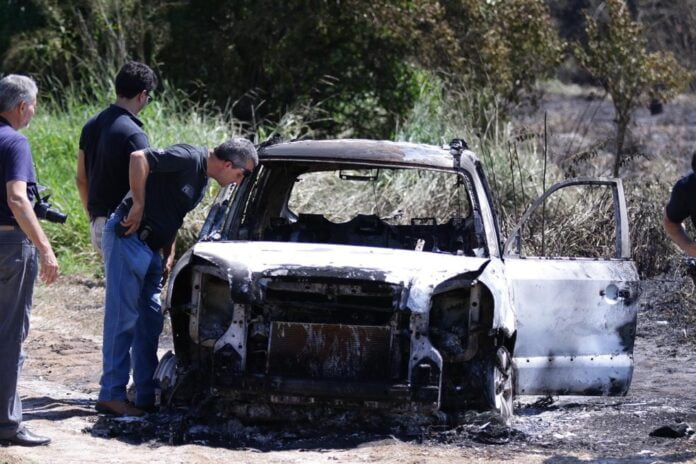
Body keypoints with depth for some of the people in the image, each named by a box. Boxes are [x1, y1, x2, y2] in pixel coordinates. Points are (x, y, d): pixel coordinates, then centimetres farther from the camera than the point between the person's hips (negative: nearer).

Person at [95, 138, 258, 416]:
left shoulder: (203, 179, 15)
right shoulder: (190, 159, -16)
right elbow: (138, 158, -25)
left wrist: (169, 254, 14)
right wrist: (138, 204, -21)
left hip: (150, 247, 10)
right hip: (127, 237, -10)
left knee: (150, 322, 9)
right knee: (123, 318, -9)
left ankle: (146, 397, 12)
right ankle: (111, 395, -6)